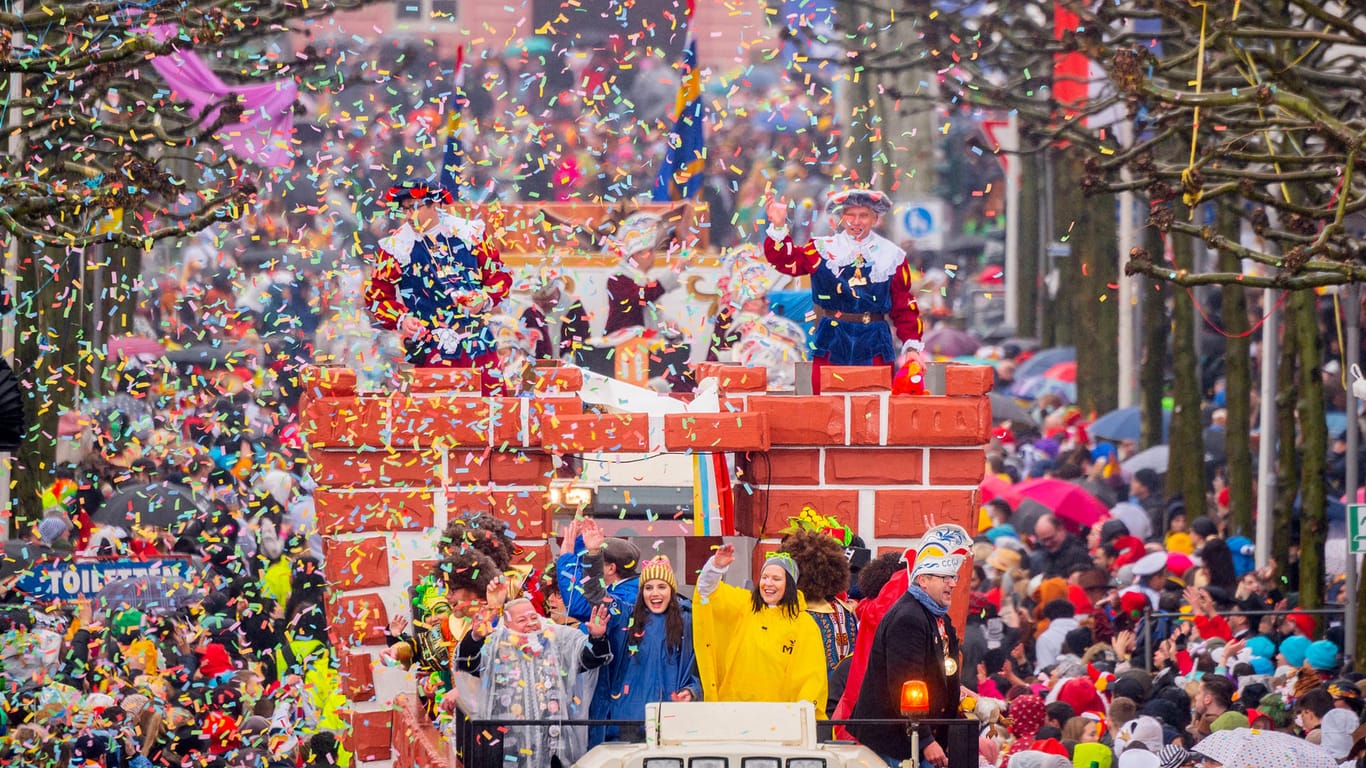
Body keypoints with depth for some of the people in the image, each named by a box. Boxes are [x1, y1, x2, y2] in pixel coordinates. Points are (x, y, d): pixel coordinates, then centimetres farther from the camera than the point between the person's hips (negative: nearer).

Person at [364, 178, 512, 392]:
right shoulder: (397, 246, 1)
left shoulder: (468, 232, 5)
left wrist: (485, 299, -9)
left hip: (479, 344, 2)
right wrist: (400, 320, -12)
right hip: (432, 348, -2)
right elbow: (377, 295, 5)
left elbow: (498, 274, 11)